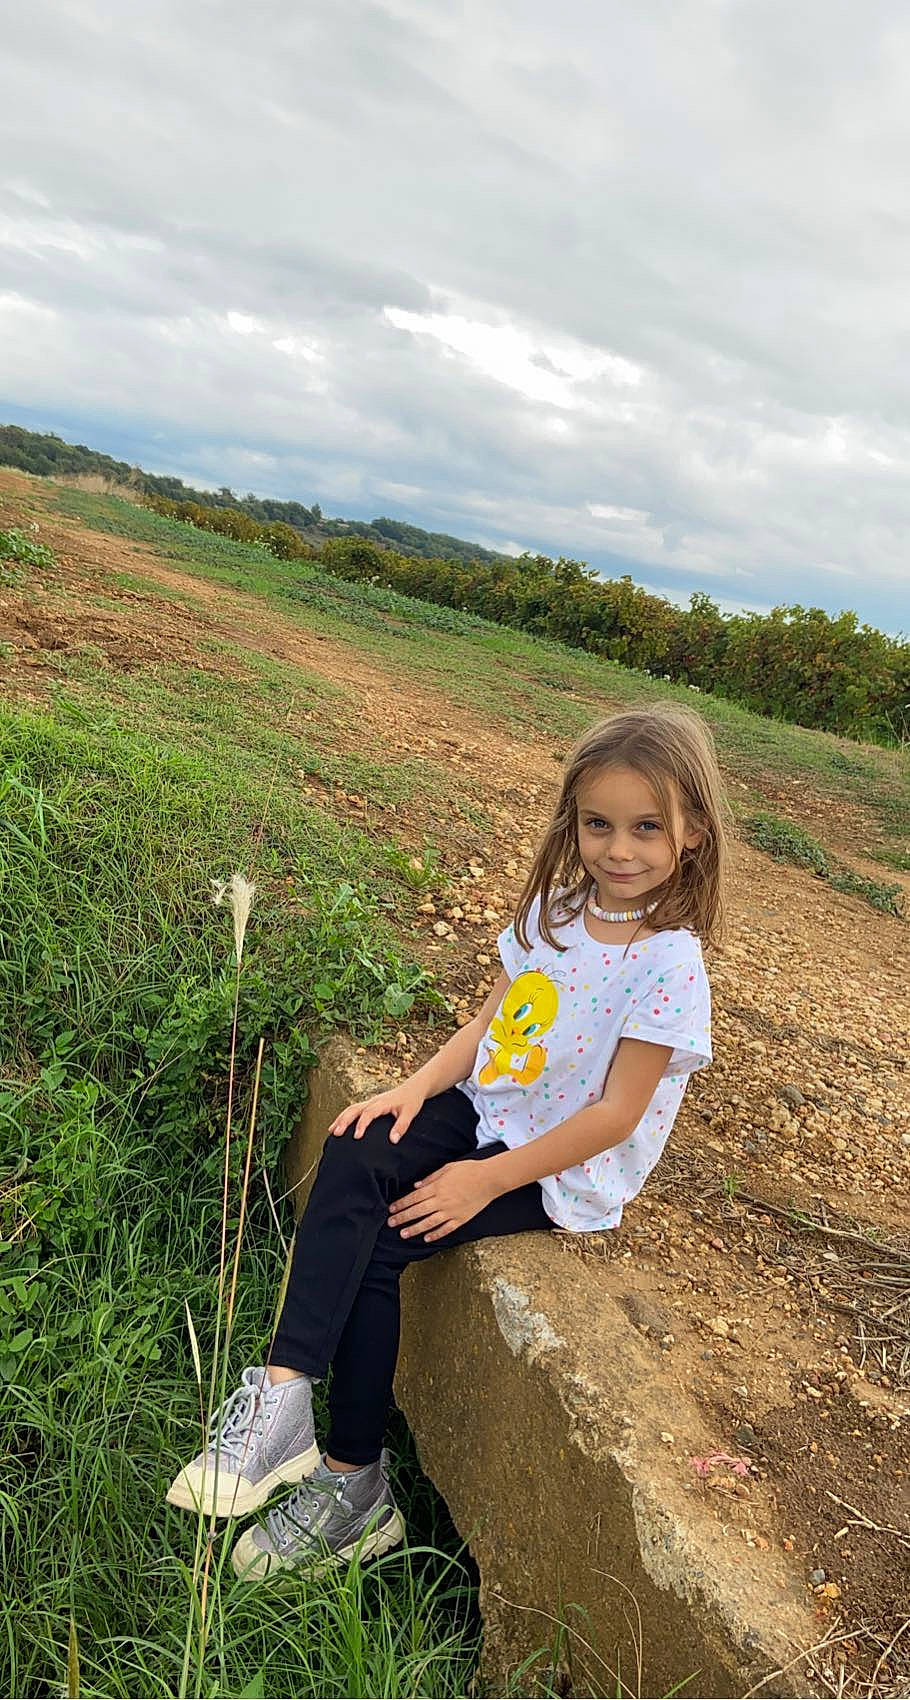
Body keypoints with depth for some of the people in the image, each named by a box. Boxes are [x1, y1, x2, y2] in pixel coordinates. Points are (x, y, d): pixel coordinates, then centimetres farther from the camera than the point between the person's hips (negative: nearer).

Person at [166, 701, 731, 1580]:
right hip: (486, 1110, 6)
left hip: (564, 1173, -6)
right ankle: (282, 1384, -20)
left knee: (374, 1249, -16)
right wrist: (418, 1085, -9)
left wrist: (487, 1180, -19)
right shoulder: (554, 908, 2)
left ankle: (352, 1481, 2)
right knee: (354, 1156, -21)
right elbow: (490, 1022, 7)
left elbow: (615, 1117, -19)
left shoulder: (669, 965, -19)